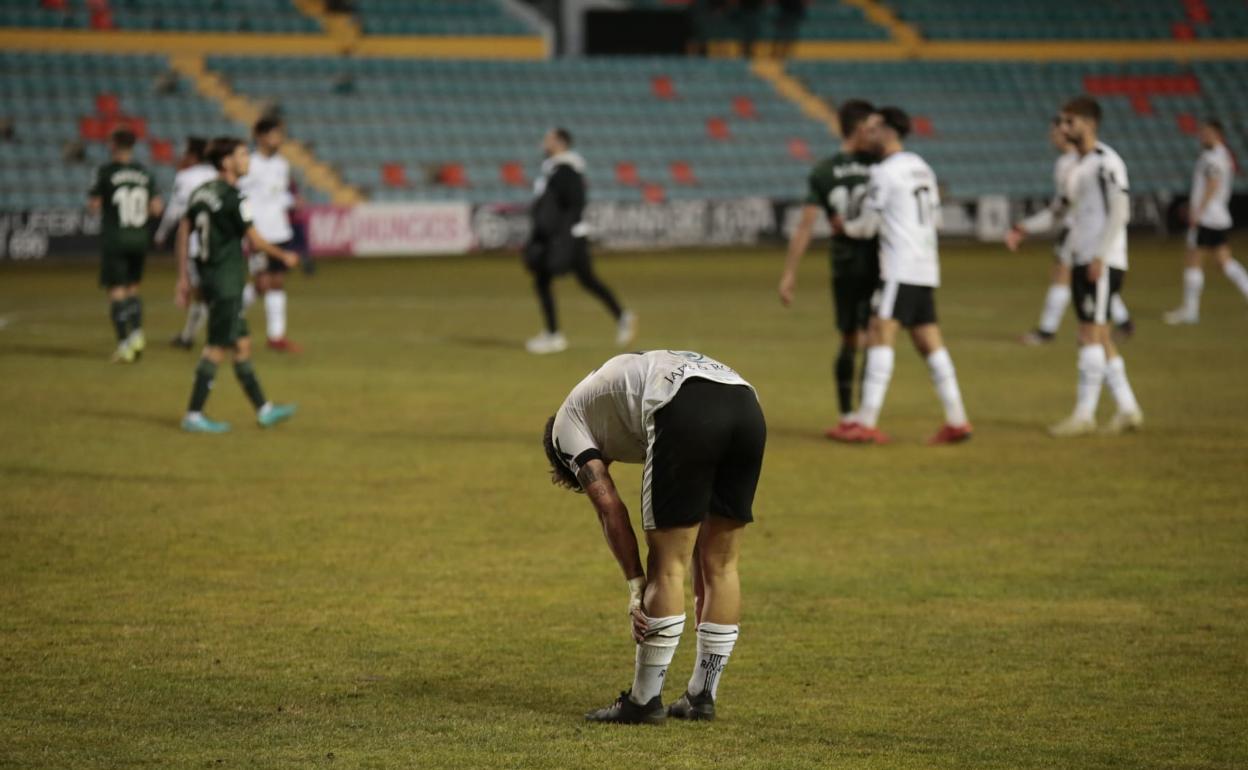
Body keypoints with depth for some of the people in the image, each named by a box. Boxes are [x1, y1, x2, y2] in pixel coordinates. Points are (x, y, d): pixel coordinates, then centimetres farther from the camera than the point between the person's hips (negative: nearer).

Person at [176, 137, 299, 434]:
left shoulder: (201, 192, 9)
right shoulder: (233, 198, -16)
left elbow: (183, 233, 12)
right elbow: (255, 241, -13)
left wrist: (183, 278, 16)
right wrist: (284, 256, 4)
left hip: (209, 276, 9)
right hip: (227, 283, -9)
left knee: (242, 343, 14)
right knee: (217, 348, -4)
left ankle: (263, 409, 21)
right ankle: (194, 415, -3)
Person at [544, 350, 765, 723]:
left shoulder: (567, 421, 25)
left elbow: (609, 508, 11)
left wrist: (637, 587, 12)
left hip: (687, 413, -7)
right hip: (746, 405, 7)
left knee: (667, 566, 4)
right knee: (720, 565, 16)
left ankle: (644, 701, 11)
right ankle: (701, 696, 24)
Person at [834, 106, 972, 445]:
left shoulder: (884, 173, -9)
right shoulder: (922, 168, 17)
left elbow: (866, 226, -3)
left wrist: (842, 225, 17)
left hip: (900, 269, -9)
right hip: (926, 268, 9)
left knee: (880, 335, -13)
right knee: (930, 343, 9)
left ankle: (866, 422, -20)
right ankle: (957, 420, 6)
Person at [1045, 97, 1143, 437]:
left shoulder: (1106, 162, -10)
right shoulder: (1079, 165, 17)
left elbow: (1120, 212, -16)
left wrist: (1100, 257, -20)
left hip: (1102, 264, -9)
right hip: (1082, 261, 9)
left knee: (1092, 333, -9)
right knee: (1097, 337, 9)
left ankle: (1084, 414, -7)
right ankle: (1127, 409, 13)